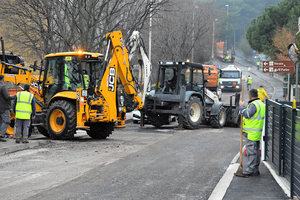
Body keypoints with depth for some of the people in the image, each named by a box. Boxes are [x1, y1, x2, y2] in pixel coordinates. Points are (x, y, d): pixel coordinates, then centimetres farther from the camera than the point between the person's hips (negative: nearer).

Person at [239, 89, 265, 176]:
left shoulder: (253, 105, -16)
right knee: (256, 150, 13)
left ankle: (251, 169, -8)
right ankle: (256, 169, 18)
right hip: (257, 132, 10)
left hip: (251, 133, -10)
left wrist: (241, 106, -12)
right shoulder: (261, 104, 17)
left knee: (251, 150, -8)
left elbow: (247, 114, -23)